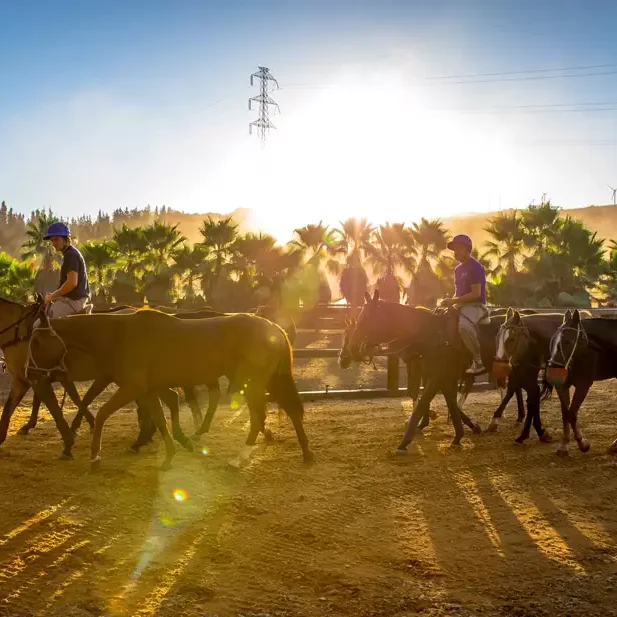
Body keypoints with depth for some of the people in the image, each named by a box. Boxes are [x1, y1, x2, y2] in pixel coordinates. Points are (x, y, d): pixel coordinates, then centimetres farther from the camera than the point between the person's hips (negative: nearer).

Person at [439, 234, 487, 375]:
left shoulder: (475, 267, -11)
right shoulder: (458, 269, 17)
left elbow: (476, 293, -18)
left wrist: (453, 301, -18)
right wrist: (449, 301, 4)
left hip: (475, 306, -10)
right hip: (460, 305, 10)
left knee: (464, 326, -39)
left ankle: (478, 361, -28)